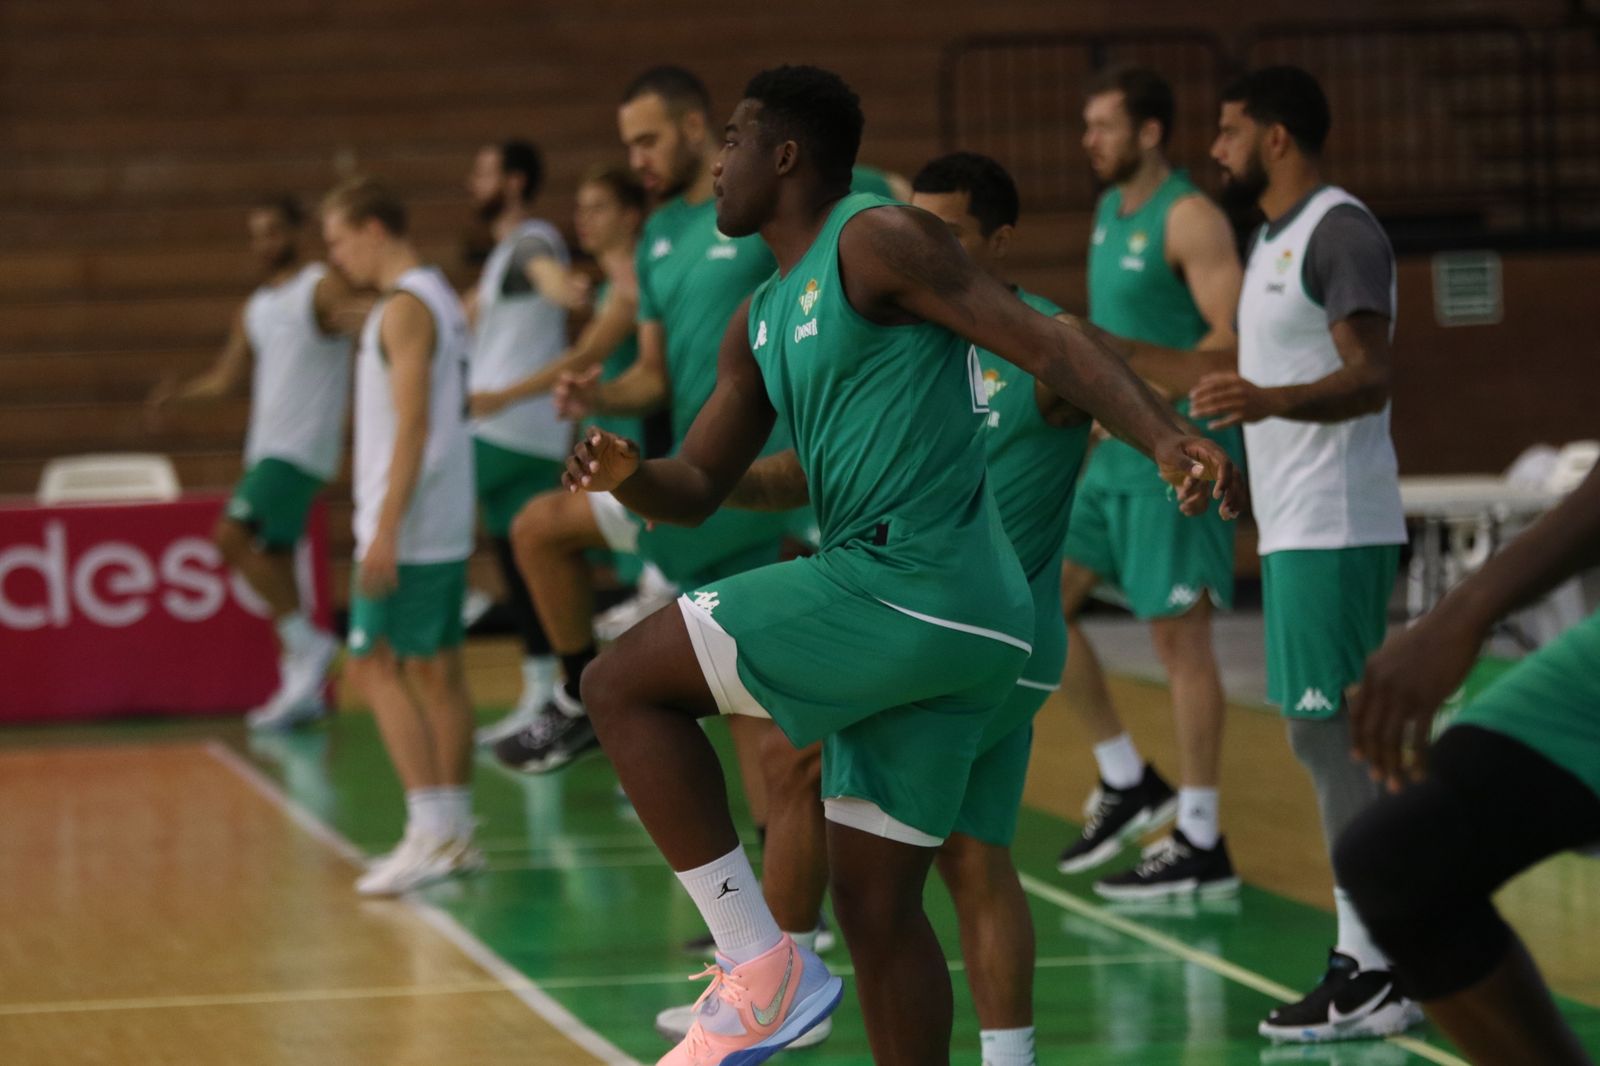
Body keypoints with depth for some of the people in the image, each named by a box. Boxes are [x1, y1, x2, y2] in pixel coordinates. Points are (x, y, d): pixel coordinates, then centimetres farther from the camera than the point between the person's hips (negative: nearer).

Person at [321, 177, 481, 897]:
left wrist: (385, 528, -23)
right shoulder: (441, 298, 17)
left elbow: (412, 423, -20)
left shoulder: (404, 309, -13)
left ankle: (431, 829, -14)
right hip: (447, 524, 10)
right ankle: (455, 833, 13)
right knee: (436, 669, 11)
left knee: (375, 666, -9)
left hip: (408, 523, -10)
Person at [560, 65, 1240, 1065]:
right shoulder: (761, 323, 22)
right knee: (877, 904, 11)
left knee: (623, 683, -7)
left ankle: (761, 968, -9)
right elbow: (696, 486, 24)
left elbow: (1047, 343, -13)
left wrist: (1165, 434, -28)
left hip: (909, 585, -9)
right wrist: (628, 473, 1)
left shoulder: (878, 241, -5)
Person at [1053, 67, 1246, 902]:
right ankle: (1127, 782, 17)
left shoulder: (1189, 218, -14)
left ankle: (1201, 844, -1)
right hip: (1116, 454, 9)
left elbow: (1231, 339, -21)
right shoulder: (1109, 211, 14)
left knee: (1178, 637, -6)